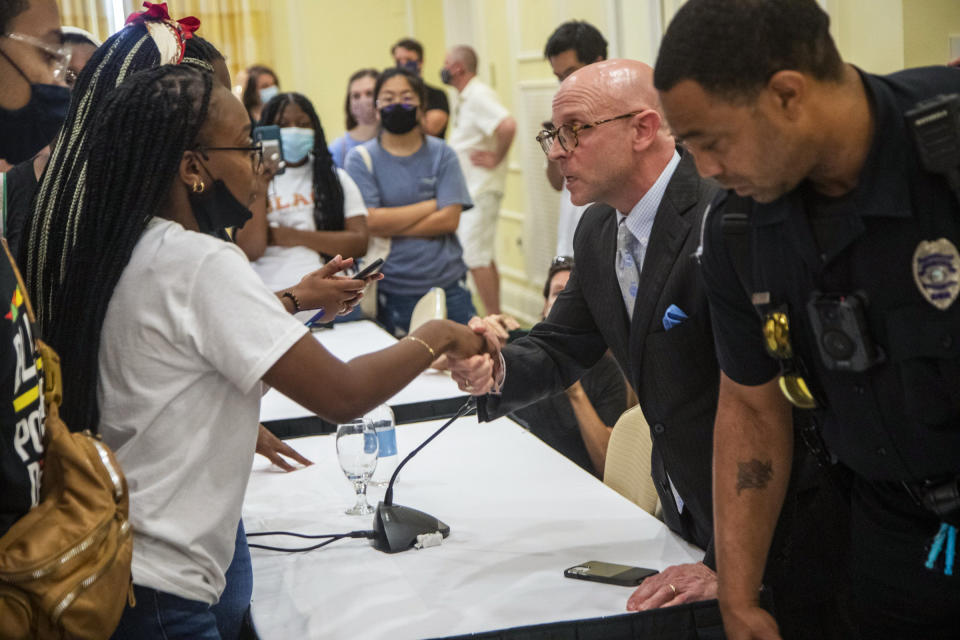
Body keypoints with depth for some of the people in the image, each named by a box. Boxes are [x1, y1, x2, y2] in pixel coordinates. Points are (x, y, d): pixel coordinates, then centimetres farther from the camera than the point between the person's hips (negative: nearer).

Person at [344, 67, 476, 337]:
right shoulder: (361, 158, 1)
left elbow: (449, 220, -5)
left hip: (449, 284, 2)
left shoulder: (441, 153, 5)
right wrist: (432, 204, -7)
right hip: (394, 291, -1)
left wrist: (390, 228, -11)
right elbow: (370, 222, -11)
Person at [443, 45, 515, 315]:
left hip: (481, 190, -10)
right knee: (483, 257, 14)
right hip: (468, 189, 10)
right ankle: (496, 316, 21)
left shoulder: (478, 96, -17)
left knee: (475, 258, -9)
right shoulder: (465, 98, 14)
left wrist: (496, 158, -22)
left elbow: (508, 125, -32)